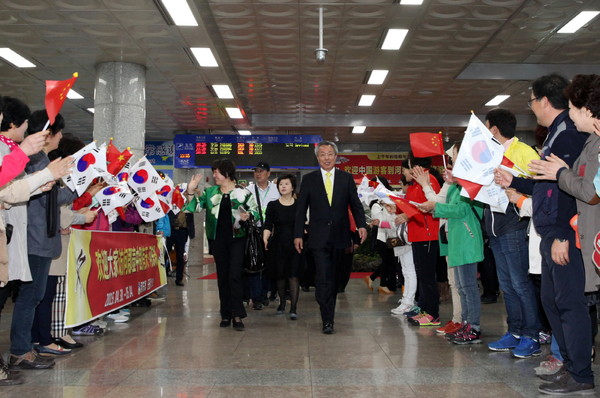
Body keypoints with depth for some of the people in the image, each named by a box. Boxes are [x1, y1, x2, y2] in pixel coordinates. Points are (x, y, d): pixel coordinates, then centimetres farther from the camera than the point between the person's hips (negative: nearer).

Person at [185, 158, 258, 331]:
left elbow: (255, 210, 3)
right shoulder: (210, 192, 10)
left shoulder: (242, 192, 1)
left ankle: (237, 315, -4)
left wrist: (248, 215, -17)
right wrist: (191, 192, -7)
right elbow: (195, 207, 6)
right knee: (222, 277, 8)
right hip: (218, 239, 3)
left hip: (236, 239, -3)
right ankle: (226, 315, 17)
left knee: (235, 276, -9)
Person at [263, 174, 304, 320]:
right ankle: (282, 303, 28)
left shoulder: (299, 205, 4)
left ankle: (293, 308, -5)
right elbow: (268, 225, -4)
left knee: (293, 276, -6)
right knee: (280, 276, 9)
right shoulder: (272, 205, 3)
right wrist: (265, 238, -20)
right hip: (278, 245, 1)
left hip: (295, 245, -1)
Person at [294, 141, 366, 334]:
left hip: (339, 237, 2)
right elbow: (301, 209, 4)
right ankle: (327, 320, -2)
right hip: (319, 237, -2)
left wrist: (361, 225, -11)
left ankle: (329, 315, 27)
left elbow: (355, 204, 6)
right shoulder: (309, 179, 5)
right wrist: (298, 234, -1)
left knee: (335, 278, 11)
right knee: (323, 278, -8)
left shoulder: (347, 178, 8)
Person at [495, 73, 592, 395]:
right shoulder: (556, 134, 19)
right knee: (551, 300, 15)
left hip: (562, 236, -10)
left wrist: (561, 235, -24)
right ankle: (571, 365, 26)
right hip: (551, 235, 10)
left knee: (569, 302, -4)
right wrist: (512, 181, 24)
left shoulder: (568, 133, -12)